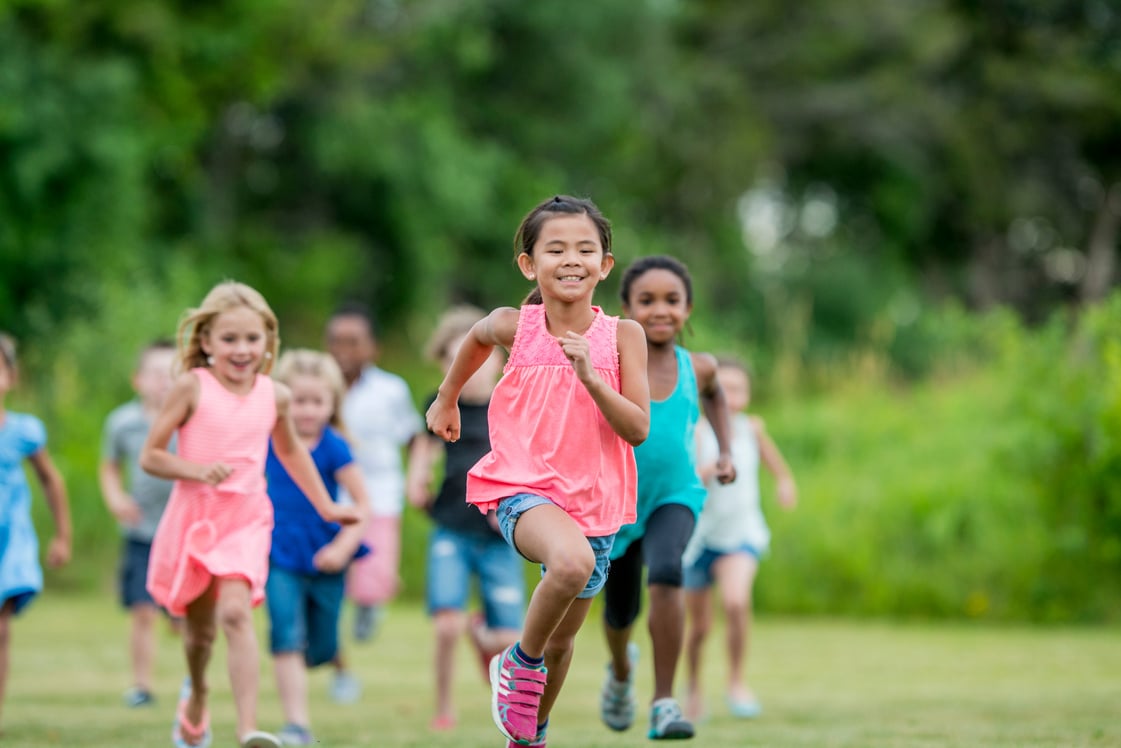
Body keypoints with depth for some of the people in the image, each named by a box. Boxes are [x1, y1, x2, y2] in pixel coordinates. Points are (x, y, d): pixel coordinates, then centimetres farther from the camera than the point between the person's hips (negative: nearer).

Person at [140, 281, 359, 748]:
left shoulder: (274, 395, 3)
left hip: (246, 519, 0)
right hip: (194, 514, 0)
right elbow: (150, 456, -5)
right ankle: (196, 694, 48)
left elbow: (291, 452, 24)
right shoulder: (192, 387, -6)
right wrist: (198, 470, -21)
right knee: (199, 630, 14)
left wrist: (326, 507, 26)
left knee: (235, 611, -23)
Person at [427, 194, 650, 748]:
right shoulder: (515, 327, -6)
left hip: (593, 500, 3)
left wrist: (590, 376, -23)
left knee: (562, 640, 15)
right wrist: (447, 398, 30)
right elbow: (477, 337, 19)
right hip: (524, 490, -3)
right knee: (573, 562, -36)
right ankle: (520, 662, -10)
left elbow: (638, 429, -11)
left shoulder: (622, 336, -5)